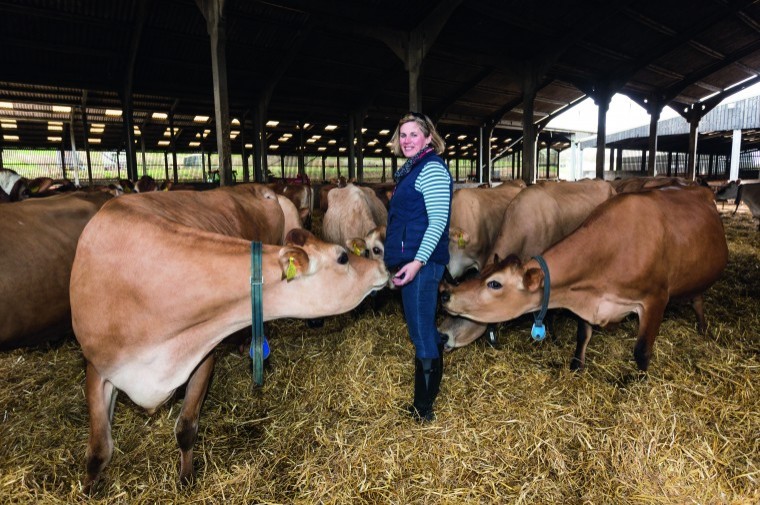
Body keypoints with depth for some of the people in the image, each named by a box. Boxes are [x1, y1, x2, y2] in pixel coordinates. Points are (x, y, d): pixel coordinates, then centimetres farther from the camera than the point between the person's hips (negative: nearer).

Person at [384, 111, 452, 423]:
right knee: (426, 330, 19)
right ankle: (429, 394, 35)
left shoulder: (432, 169, -10)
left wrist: (418, 261, -26)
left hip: (421, 263, -10)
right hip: (410, 262, 10)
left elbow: (438, 221, -19)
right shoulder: (411, 169, 19)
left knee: (422, 334, -4)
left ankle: (423, 409, 8)